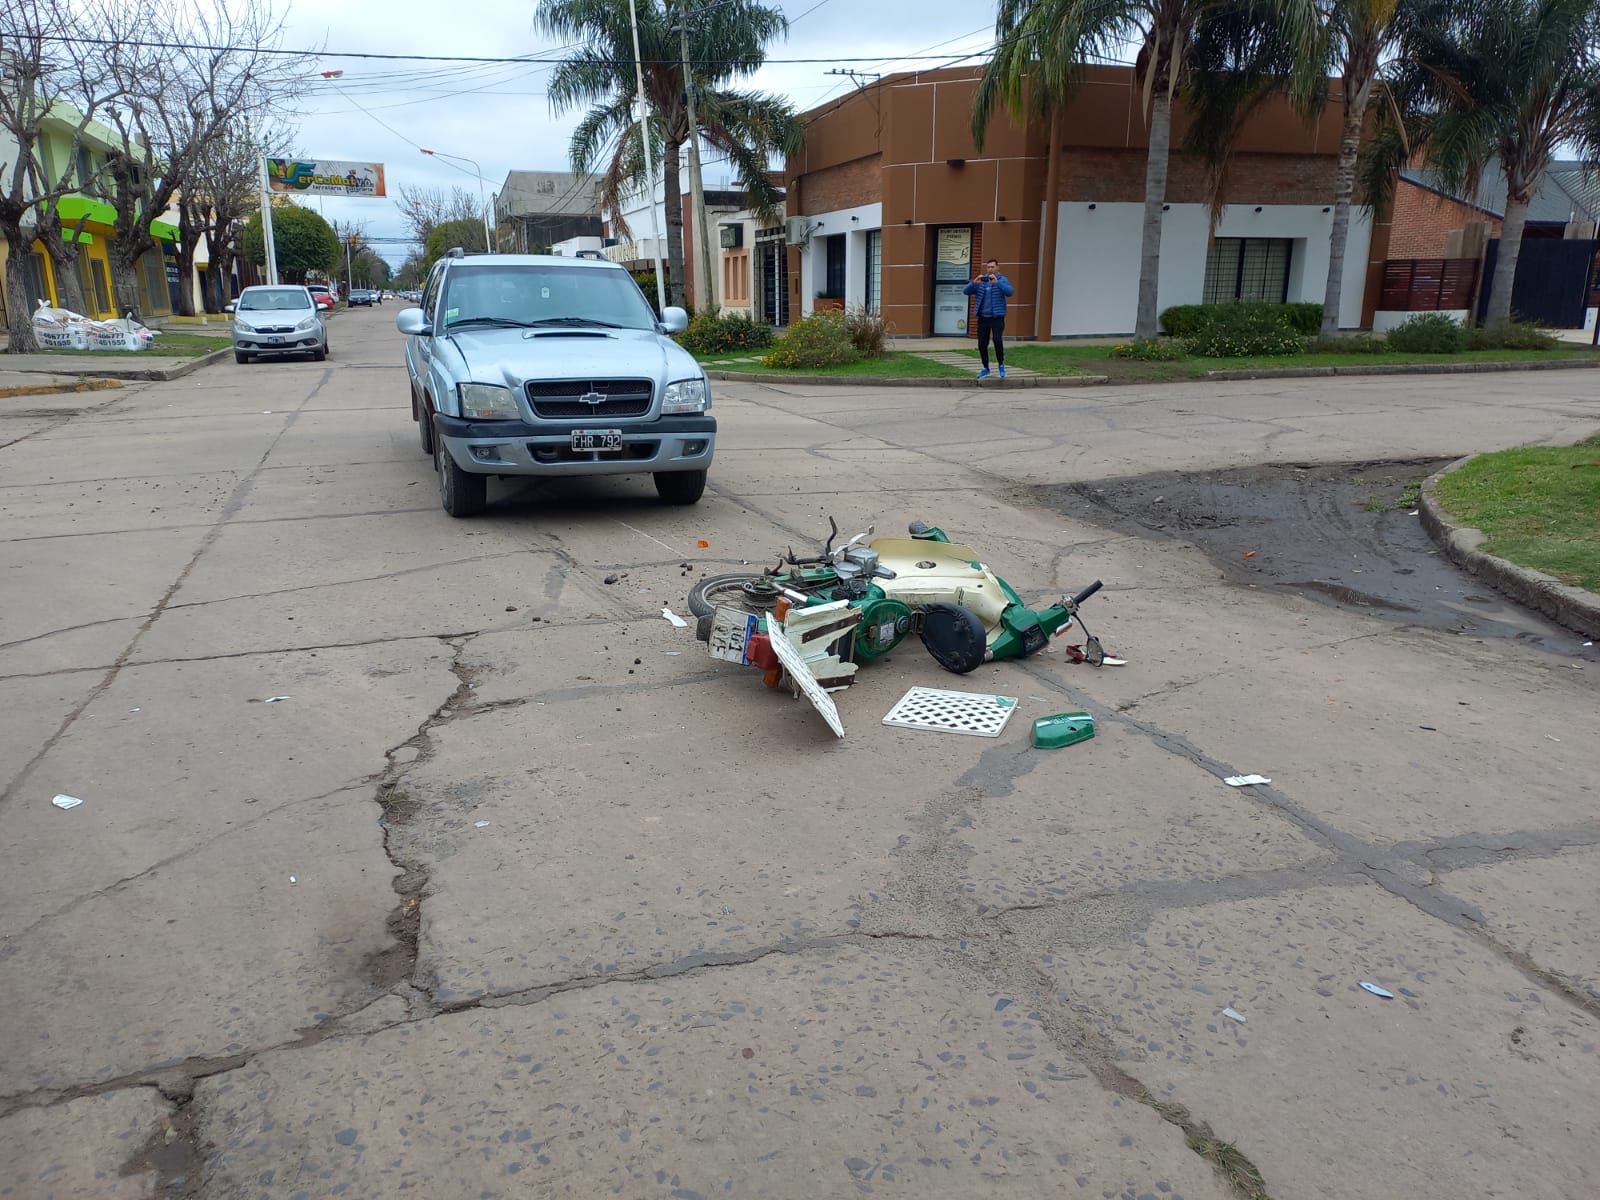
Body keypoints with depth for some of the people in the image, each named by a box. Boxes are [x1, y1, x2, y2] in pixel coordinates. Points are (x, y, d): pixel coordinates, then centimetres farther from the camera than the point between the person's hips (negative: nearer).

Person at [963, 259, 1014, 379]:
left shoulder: (1002, 280, 1)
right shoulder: (980, 281, 10)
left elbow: (1010, 292, -17)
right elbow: (966, 291, 2)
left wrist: (997, 282, -27)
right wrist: (974, 282, -16)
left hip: (997, 317, -4)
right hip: (983, 317, 4)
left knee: (997, 340, -19)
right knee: (982, 344, 5)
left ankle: (1001, 365, -1)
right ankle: (986, 369, 19)